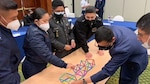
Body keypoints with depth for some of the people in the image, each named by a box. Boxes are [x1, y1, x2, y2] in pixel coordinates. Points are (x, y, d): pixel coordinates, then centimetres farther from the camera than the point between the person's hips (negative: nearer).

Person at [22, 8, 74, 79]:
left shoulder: (39, 29, 1)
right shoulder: (35, 34, -29)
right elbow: (46, 54, -37)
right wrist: (64, 65, -39)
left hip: (41, 65, 8)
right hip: (33, 69, -8)